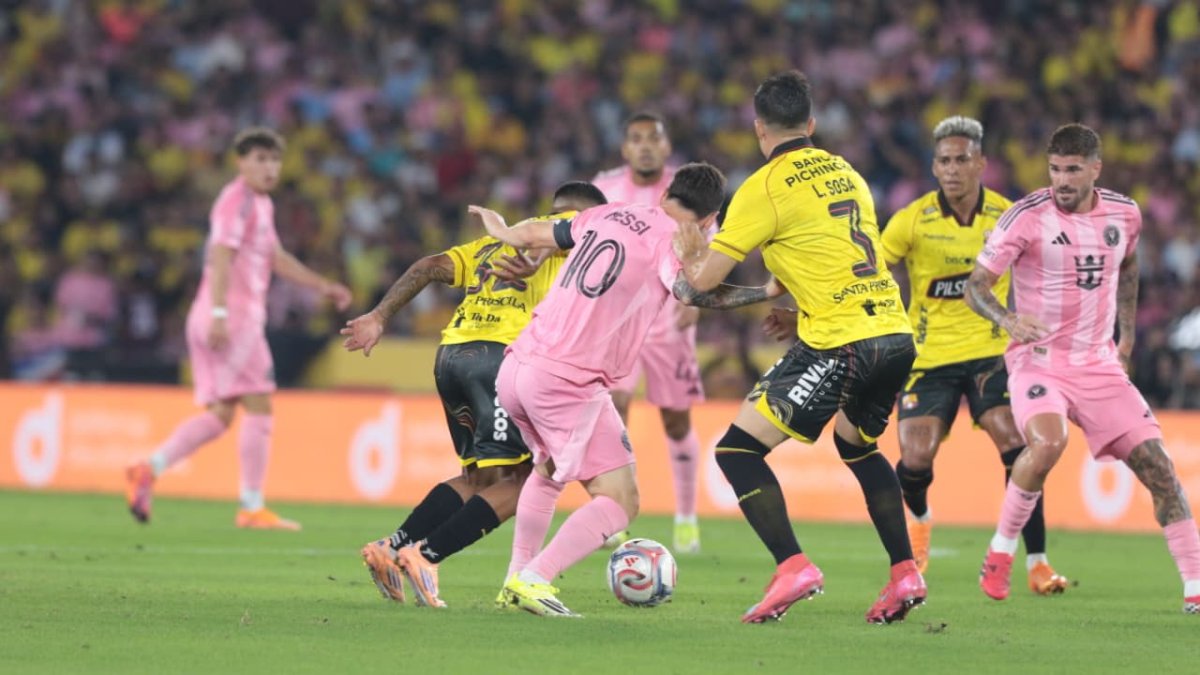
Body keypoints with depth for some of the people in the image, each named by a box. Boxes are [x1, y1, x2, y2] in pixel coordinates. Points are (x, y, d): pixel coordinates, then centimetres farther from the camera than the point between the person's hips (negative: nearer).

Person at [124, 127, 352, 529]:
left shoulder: (261, 204, 22)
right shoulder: (237, 200, -10)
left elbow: (276, 258, 31)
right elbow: (221, 255, -20)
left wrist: (323, 286, 26)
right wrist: (220, 313, -28)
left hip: (239, 318, 10)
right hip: (233, 317, -10)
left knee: (220, 414, 8)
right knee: (258, 407, -8)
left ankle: (148, 471, 2)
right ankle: (252, 507, -7)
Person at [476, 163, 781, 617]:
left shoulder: (610, 214, 14)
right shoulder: (671, 239, -6)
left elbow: (536, 234, 29)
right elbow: (694, 291, -27)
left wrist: (501, 231, 50)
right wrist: (769, 292, -23)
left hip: (515, 370, 8)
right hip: (568, 386, -8)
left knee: (548, 469, 33)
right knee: (620, 502, -4)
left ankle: (515, 580, 27)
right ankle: (533, 580, -18)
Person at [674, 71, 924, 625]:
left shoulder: (765, 188, -4)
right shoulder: (846, 173, 17)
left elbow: (703, 279, -1)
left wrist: (687, 251, 19)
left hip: (841, 344, -7)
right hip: (896, 334, 7)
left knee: (737, 450, -2)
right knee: (857, 445, 32)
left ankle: (792, 567, -16)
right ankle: (905, 574, 24)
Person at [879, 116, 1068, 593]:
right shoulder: (913, 221, -9)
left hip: (990, 352, 1)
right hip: (928, 355, -1)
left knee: (1018, 446, -17)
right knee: (916, 459, -10)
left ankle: (1037, 563, -8)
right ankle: (919, 519, 28)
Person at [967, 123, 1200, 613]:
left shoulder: (1123, 214, 2)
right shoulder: (1028, 217, -12)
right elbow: (975, 284, -11)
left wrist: (1127, 333, 21)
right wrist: (1008, 319, -31)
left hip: (1100, 365, 4)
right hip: (1039, 362, -4)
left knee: (1156, 463, -5)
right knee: (1048, 442, -33)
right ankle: (1000, 552, -12)